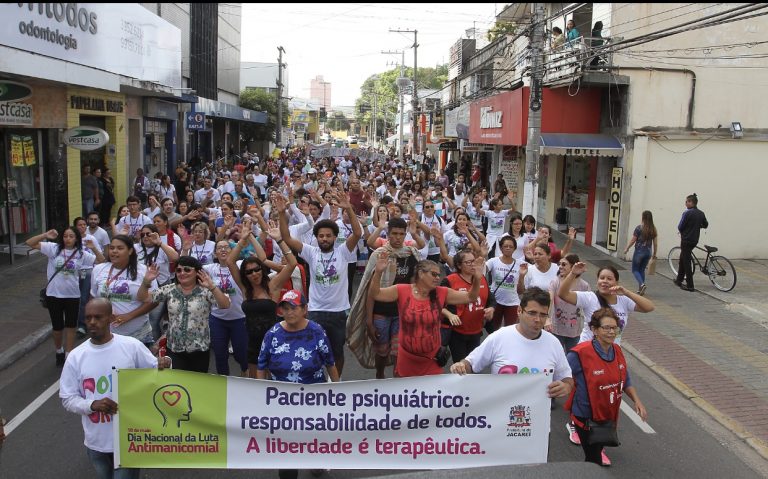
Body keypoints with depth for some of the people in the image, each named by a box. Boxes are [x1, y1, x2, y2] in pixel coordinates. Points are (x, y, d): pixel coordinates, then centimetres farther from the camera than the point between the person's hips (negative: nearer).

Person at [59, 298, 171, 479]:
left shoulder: (132, 346, -9)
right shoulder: (76, 356, -4)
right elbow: (67, 398, 1)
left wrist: (164, 364, -23)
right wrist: (93, 405, -18)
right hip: (96, 442, 3)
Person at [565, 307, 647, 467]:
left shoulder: (617, 351, -3)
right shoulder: (580, 354, -25)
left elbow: (625, 380, 11)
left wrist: (637, 401, 3)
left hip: (609, 416, 7)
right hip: (587, 418, -6)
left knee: (597, 452, 26)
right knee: (594, 461, 1)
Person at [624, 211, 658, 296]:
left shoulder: (639, 228, -12)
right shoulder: (653, 229, 1)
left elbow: (633, 240, -8)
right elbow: (655, 243, 4)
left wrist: (627, 248, 7)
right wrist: (654, 254, 14)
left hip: (639, 251, -5)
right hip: (648, 252, 5)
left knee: (635, 270, 8)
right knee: (642, 270, 17)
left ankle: (642, 284, -16)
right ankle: (640, 290, 16)